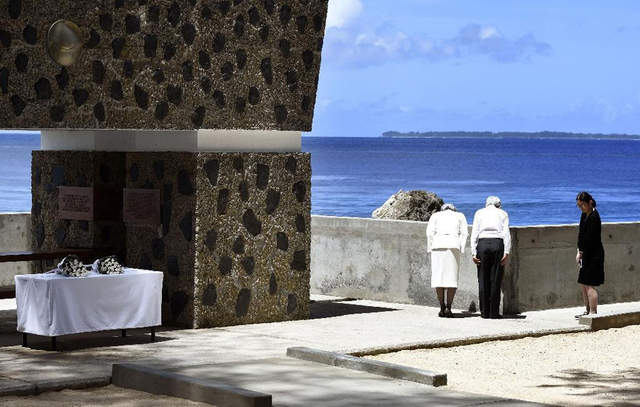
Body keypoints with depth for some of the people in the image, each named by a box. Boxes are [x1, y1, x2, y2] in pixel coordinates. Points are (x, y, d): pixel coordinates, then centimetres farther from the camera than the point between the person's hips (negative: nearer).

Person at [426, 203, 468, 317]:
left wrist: (430, 249, 11)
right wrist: (460, 250, 8)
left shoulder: (436, 215, 22)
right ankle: (448, 308, -8)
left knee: (438, 277, 3)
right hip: (454, 245, 0)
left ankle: (442, 308, 0)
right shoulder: (460, 216, 23)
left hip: (438, 245, 0)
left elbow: (430, 232, 9)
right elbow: (464, 233, 10)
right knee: (452, 277, 1)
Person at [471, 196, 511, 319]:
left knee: (483, 279, 4)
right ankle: (494, 312, 2)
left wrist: (474, 253, 2)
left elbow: (474, 233, 5)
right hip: (498, 244, 0)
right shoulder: (503, 214, 15)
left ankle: (484, 312, 4)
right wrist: (506, 252, -3)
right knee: (496, 279, 2)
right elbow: (506, 234, 2)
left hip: (483, 244, 0)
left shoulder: (479, 213, 16)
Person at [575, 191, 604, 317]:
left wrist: (581, 252, -11)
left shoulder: (594, 218, -17)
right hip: (587, 255, 10)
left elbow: (589, 238, -18)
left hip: (594, 255, -10)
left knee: (589, 285, -9)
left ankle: (593, 312, -6)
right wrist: (579, 251, 4)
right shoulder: (584, 215, 12)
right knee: (582, 283, 15)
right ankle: (588, 311, 25)